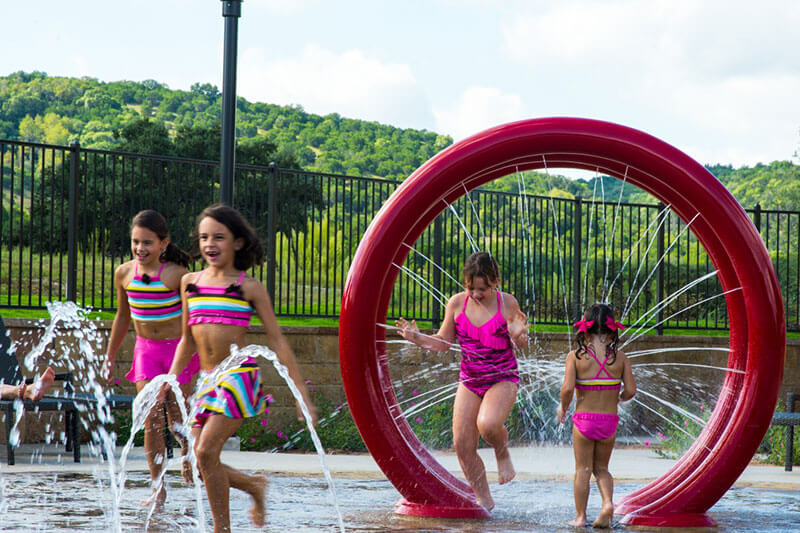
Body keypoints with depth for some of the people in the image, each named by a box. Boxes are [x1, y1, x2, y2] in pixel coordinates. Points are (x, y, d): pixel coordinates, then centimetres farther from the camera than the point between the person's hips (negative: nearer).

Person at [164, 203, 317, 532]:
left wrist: (301, 392, -2)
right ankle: (253, 485, 28)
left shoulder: (249, 287, -1)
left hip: (240, 375, -5)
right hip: (208, 381, 5)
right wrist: (169, 379, 13)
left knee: (207, 450, -19)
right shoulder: (190, 283, 11)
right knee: (198, 464, 0)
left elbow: (277, 341, 1)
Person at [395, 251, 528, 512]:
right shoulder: (457, 303, -2)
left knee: (488, 424, -32)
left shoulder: (507, 303, -9)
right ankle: (483, 500, 15)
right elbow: (443, 342, 8)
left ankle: (503, 454, 3)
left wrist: (518, 335, -25)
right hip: (469, 380, 4)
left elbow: (519, 345, -2)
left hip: (503, 379, -4)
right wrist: (417, 338, -9)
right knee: (462, 444, -3)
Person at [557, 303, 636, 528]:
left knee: (583, 469, 10)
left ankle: (580, 516, 12)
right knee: (601, 468, 16)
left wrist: (563, 408, 3)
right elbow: (630, 390, -5)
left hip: (584, 419, -2)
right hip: (609, 420, 2)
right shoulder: (620, 358, -3)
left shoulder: (575, 356, -8)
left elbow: (567, 388, -16)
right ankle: (608, 502, -8)